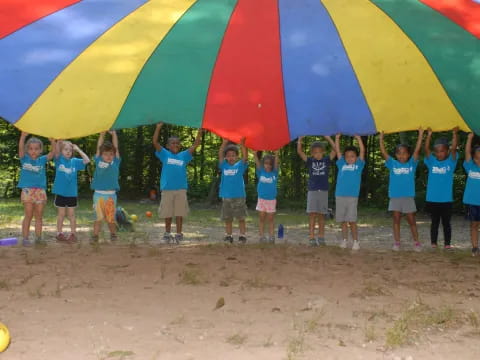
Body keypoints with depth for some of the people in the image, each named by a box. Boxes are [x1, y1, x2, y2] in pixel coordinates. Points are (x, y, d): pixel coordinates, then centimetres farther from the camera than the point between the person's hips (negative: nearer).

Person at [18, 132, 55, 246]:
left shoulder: (42, 160, 8)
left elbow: (53, 152, -4)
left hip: (40, 191, 2)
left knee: (39, 216, 8)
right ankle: (25, 238, 5)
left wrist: (52, 140, -21)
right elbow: (20, 148, -14)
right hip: (27, 190, -2)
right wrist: (23, 135, -30)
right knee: (28, 216, 0)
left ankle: (38, 237, 16)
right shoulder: (24, 159, 3)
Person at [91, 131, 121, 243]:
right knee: (98, 217, 0)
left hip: (111, 195, 0)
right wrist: (102, 134, 2)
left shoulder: (115, 162, 6)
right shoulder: (99, 161, 6)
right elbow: (99, 147, 5)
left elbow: (116, 148, 3)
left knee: (111, 217, 5)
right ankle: (95, 236, 6)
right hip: (98, 194, 0)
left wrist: (114, 134, 2)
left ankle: (113, 234, 21)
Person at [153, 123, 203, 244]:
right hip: (167, 189, -1)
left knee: (179, 213, 4)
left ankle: (179, 234, 12)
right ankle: (167, 233, 20)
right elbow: (155, 142, -5)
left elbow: (195, 145, 5)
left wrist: (200, 131, -5)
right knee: (168, 214, 7)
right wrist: (158, 127, -14)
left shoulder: (184, 156, 9)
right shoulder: (165, 155, 4)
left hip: (181, 189, 1)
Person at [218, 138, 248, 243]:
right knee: (228, 219, 9)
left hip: (239, 197, -2)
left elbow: (245, 157, -12)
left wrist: (242, 144, -24)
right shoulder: (224, 166, 7)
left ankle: (242, 236, 6)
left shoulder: (240, 165, 2)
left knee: (241, 218, 1)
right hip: (226, 197, 2)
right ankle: (228, 236, 16)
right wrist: (224, 142, -13)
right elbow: (220, 155, -4)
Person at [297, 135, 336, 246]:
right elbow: (299, 151, -4)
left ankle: (321, 237, 14)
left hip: (324, 191, 1)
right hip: (312, 191, -1)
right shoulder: (310, 161, 5)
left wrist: (328, 138, -9)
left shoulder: (326, 160, 5)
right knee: (312, 214, -6)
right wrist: (300, 140, -13)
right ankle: (312, 237, -5)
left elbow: (335, 150, -4)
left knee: (321, 215, 6)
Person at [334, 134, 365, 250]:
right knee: (343, 221, 8)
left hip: (352, 196, -3)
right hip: (340, 196, 3)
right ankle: (345, 240, 17)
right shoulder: (342, 164, 13)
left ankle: (356, 241, 2)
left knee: (352, 220, -6)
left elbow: (362, 151, 1)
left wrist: (358, 138, -1)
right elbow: (338, 151, 12)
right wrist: (337, 138, 6)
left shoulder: (358, 165, 8)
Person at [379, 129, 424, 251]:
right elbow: (383, 152, -3)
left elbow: (417, 150, -6)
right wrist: (381, 137, -10)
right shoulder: (393, 164, 4)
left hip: (408, 197, -1)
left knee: (411, 221, 4)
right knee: (396, 220, 6)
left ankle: (416, 242, 12)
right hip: (395, 197, 1)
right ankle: (397, 242, 11)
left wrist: (420, 135, -12)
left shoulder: (411, 164, 3)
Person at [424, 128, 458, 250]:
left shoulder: (450, 162, 2)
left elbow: (454, 148, -11)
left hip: (447, 199, -1)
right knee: (435, 222, 9)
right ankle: (433, 243, 16)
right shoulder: (432, 162, 3)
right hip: (432, 199, 1)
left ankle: (447, 244, 13)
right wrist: (429, 135, -17)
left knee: (446, 222, 7)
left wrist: (454, 134, -19)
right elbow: (426, 149, -8)